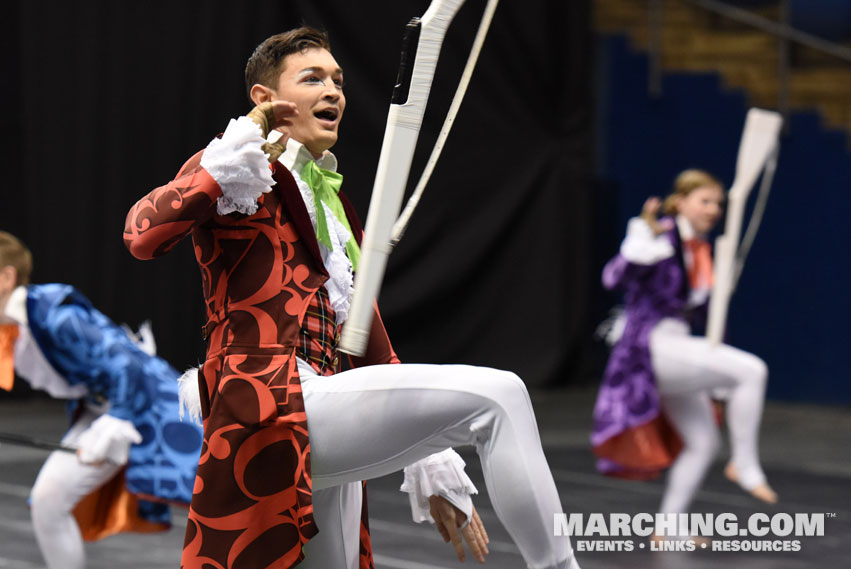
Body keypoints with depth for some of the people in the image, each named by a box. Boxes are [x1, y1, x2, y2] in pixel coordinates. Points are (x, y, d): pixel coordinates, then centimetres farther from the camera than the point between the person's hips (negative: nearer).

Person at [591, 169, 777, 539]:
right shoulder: (662, 240, -13)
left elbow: (701, 310, 22)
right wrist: (644, 238, -42)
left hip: (677, 350, 9)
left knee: (703, 443, 15)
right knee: (751, 370, -22)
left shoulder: (702, 252, 12)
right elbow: (614, 277, -28)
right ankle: (745, 466, -11)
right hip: (651, 346, -9)